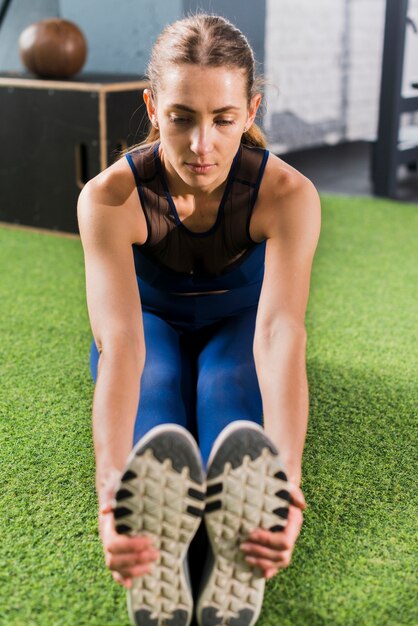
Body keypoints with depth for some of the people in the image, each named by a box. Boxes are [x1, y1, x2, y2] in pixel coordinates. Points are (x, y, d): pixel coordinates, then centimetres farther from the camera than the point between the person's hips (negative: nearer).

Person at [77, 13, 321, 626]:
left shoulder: (288, 195, -30)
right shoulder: (110, 197, -31)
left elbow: (280, 333, -44)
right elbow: (119, 343, -44)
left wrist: (288, 481, -60)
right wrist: (111, 484, -60)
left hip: (237, 326, 0)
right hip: (153, 324, 0)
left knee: (231, 389, -35)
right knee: (154, 391, -35)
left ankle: (236, 573, -59)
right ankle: (155, 571, -60)